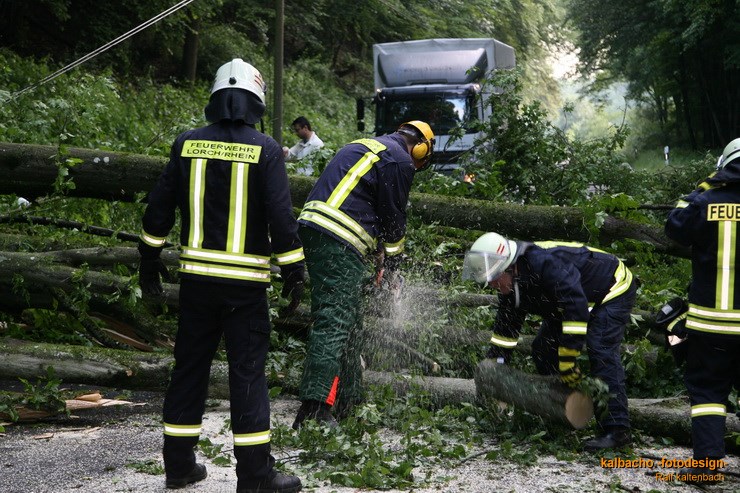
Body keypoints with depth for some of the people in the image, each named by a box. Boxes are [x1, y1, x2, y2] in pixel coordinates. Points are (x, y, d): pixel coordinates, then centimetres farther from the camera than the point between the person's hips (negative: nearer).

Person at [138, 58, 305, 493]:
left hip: (197, 277, 4)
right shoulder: (265, 150, -8)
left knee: (190, 366, 13)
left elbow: (159, 208, 7)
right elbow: (281, 216, -11)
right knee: (248, 372, 1)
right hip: (245, 281, -3)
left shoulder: (188, 144, 3)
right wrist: (293, 271, -2)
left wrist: (150, 259, 18)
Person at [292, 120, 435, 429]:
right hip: (340, 243, -9)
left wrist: (382, 258, 28)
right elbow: (393, 218, 1)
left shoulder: (364, 146, 27)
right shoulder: (400, 161, -1)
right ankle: (315, 406, -21)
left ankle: (350, 400, 21)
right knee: (334, 323, -14)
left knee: (350, 322, 16)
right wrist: (391, 266, 16)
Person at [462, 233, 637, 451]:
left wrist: (568, 361, -39)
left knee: (600, 351, -25)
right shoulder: (511, 283, -9)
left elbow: (576, 308, -41)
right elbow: (506, 323, 4)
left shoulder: (545, 263, -39)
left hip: (614, 289, -9)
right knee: (543, 349, 4)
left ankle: (617, 428, -26)